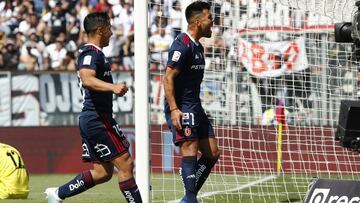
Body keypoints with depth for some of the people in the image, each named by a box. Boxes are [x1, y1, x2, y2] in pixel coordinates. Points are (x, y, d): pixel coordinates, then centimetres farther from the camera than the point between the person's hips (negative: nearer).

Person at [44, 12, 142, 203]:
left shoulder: (89, 52, 18)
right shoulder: (92, 53, -14)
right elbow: (87, 79, -34)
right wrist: (112, 87, -47)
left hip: (90, 120, 10)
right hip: (98, 119, -10)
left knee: (102, 172, 11)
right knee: (125, 164, -8)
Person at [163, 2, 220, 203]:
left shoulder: (198, 47, 16)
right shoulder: (183, 45, -14)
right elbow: (168, 78, -18)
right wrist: (174, 109, -25)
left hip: (195, 107, 10)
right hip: (181, 108, -10)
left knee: (212, 153, 6)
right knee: (190, 151, -15)